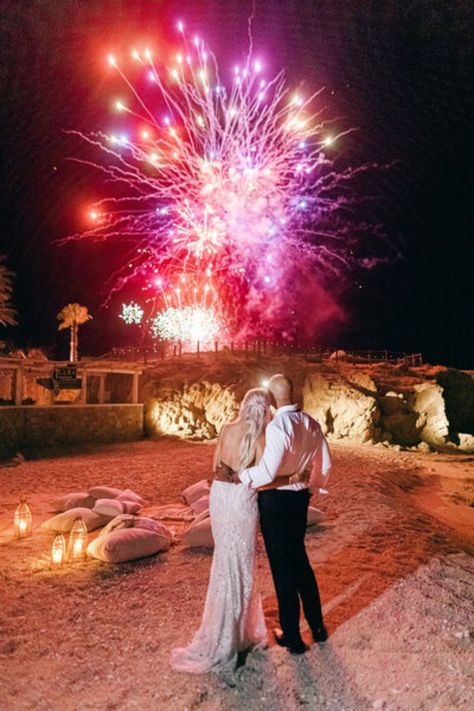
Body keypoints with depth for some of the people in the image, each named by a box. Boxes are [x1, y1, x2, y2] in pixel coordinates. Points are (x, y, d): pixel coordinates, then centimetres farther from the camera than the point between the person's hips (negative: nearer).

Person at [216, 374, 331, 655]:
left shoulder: (277, 427, -23)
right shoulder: (311, 424, 1)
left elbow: (266, 472, -32)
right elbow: (325, 466, 8)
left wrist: (235, 476, -21)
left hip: (275, 501, -7)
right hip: (300, 498, 7)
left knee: (283, 567, 8)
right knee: (300, 560, 24)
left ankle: (292, 636, 25)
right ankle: (317, 625, 36)